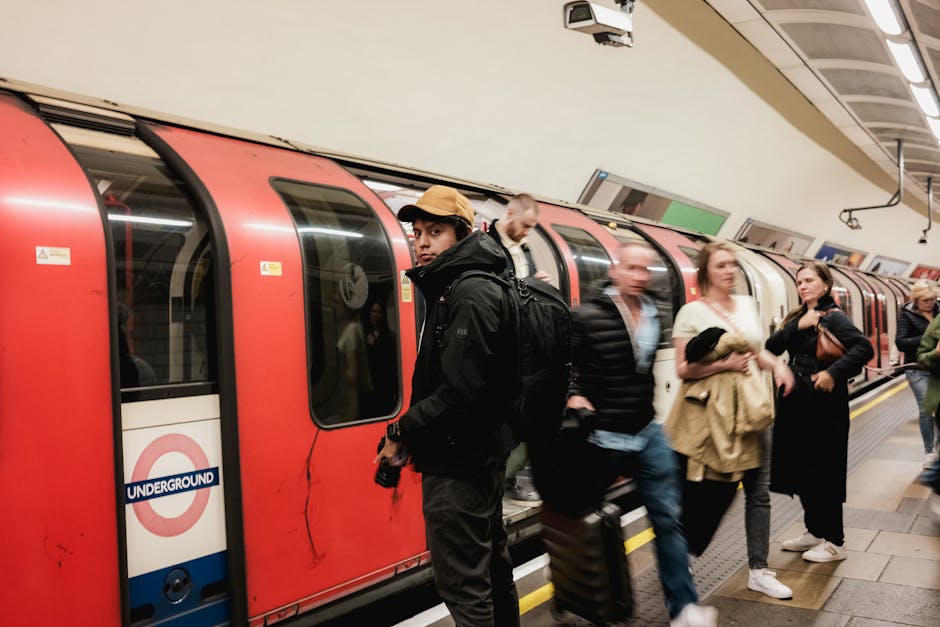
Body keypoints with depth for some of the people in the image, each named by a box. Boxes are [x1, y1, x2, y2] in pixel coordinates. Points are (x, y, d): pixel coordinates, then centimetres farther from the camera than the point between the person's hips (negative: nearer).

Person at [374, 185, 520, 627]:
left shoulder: (471, 297, -18)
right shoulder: (452, 290, 14)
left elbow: (460, 391, -26)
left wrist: (400, 434, -15)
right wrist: (411, 434, 10)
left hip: (460, 462, -11)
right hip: (480, 454, 11)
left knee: (463, 582, -2)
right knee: (490, 562, 22)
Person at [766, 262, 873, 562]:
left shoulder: (834, 317, -9)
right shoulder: (797, 317, 11)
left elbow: (864, 347, -22)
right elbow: (772, 347, -1)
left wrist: (834, 373, -27)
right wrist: (797, 326, -13)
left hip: (823, 406, -7)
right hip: (796, 405, 7)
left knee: (823, 472, 1)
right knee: (800, 470, 14)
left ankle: (834, 542, 14)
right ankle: (815, 531, 29)